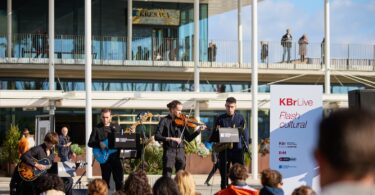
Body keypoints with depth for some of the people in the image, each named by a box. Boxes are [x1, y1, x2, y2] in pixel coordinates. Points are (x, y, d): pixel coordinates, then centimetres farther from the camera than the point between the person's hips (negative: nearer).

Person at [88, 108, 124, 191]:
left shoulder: (117, 127, 10)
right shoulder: (97, 128, 1)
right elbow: (90, 143, -3)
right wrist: (99, 144, -20)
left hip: (116, 156, 2)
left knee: (119, 179, 0)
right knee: (106, 180, 3)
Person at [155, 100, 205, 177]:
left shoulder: (182, 122, 8)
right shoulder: (164, 121, -2)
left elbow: (188, 138, 8)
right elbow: (157, 136, -11)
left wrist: (199, 130, -5)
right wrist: (170, 138, -22)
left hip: (180, 151, 4)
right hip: (169, 151, -4)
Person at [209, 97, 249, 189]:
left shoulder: (240, 118, 6)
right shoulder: (220, 119, 7)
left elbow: (245, 133, 3)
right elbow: (214, 135, 9)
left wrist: (245, 144, -10)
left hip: (237, 149, -1)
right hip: (224, 150, 1)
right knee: (224, 174, 5)